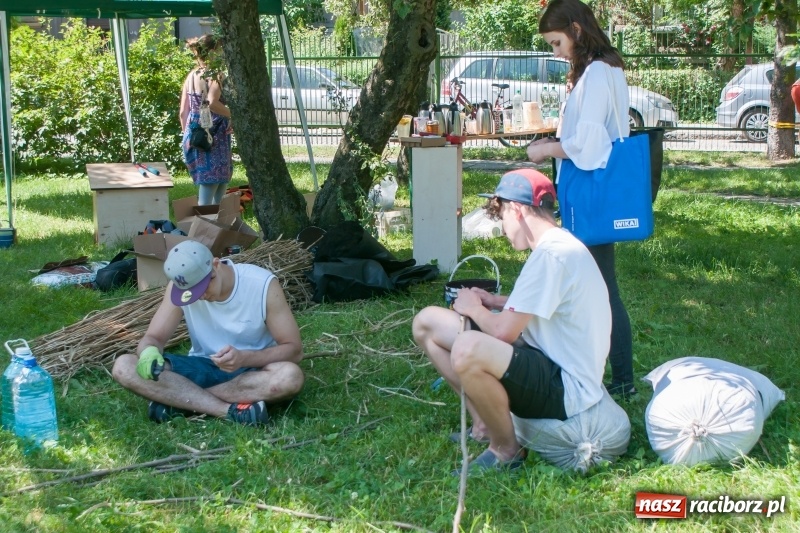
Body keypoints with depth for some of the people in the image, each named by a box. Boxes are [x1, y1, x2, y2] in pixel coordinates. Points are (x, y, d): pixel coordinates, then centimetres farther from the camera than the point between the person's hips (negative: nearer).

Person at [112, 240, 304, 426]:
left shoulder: (263, 285, -18)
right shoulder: (179, 286, -9)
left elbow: (294, 349, -15)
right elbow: (153, 337, -6)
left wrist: (244, 358, -33)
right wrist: (149, 352, -32)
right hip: (202, 369, 3)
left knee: (291, 376, -38)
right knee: (123, 367, -20)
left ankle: (180, 400, -26)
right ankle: (230, 411, -31)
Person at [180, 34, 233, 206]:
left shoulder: (191, 75, 10)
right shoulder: (215, 75, -13)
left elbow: (183, 111, 11)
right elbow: (212, 102, -31)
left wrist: (187, 135, 20)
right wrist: (233, 115, -19)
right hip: (212, 136, -8)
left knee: (223, 179, 21)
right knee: (211, 183, -3)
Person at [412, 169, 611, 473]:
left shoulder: (552, 254, -22)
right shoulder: (557, 245, 10)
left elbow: (504, 332, -22)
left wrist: (473, 309, -3)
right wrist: (498, 302, 15)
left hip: (567, 390, -10)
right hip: (548, 367, 10)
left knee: (468, 350, -38)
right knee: (427, 323, 5)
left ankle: (505, 450, -12)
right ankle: (485, 424, 11)